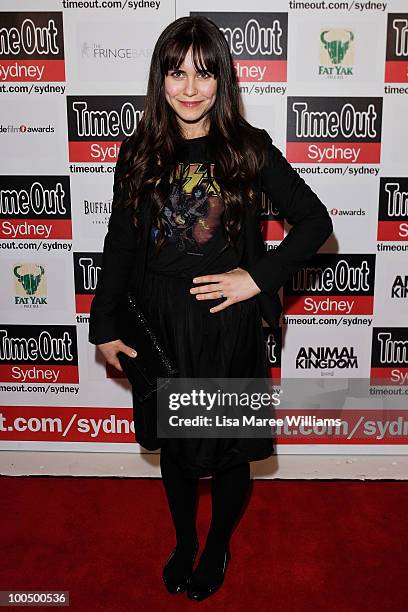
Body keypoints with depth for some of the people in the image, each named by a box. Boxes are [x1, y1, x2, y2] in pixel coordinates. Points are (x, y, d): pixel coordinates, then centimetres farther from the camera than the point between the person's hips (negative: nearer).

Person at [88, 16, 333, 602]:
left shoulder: (249, 148, -6)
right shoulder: (139, 152, 0)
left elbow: (314, 220, -3)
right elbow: (120, 243, 5)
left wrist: (259, 277, -14)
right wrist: (104, 326, 3)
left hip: (229, 326, -2)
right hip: (160, 326, 2)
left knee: (229, 449, 13)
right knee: (174, 444, 18)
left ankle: (219, 545, 42)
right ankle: (184, 541, 45)